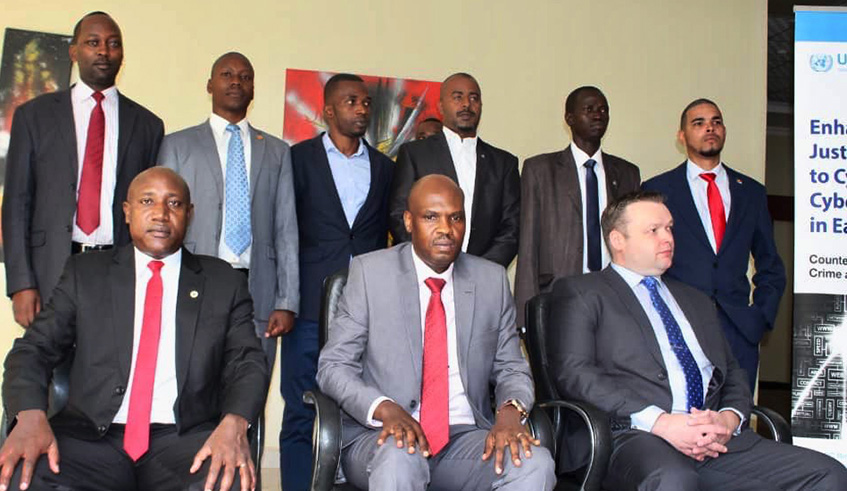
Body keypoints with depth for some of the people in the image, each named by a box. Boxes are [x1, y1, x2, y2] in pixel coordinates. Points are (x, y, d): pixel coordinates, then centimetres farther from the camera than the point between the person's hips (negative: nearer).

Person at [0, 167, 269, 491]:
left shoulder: (224, 282, 11)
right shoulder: (85, 272, 12)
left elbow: (248, 363, 5)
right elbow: (34, 349, 7)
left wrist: (234, 424, -18)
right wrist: (30, 415, -15)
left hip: (184, 439, -1)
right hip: (91, 437, 1)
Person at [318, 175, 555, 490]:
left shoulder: (492, 280, 8)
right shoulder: (369, 272, 0)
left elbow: (511, 368, 11)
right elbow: (333, 366, -2)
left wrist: (511, 409, -13)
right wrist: (384, 408, -21)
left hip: (464, 436, 3)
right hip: (381, 435, -3)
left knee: (535, 464, -26)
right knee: (400, 456, -37)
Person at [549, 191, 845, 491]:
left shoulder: (696, 301, 29)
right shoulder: (581, 293, 9)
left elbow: (732, 373, 24)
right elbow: (574, 372, -5)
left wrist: (730, 418, -1)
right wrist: (660, 422, -15)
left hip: (720, 442, 6)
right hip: (637, 438, -6)